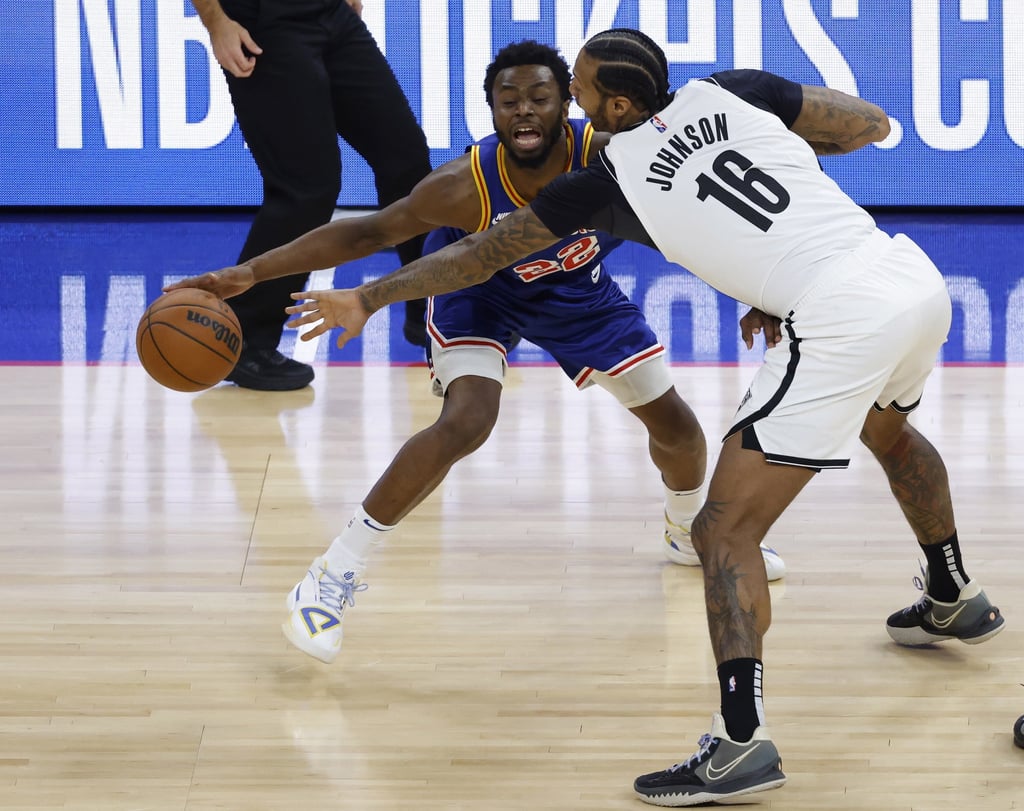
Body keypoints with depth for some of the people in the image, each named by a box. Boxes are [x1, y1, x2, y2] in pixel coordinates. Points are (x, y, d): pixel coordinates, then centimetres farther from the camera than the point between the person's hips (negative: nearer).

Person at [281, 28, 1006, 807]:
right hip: (920, 277, 7)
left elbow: (481, 254, 10)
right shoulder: (731, 92, 11)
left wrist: (368, 298, 19)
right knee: (888, 429, 40)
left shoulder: (611, 176, 1)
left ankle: (742, 741, -14)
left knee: (726, 531, -2)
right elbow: (873, 123, 16)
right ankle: (956, 600, 60)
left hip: (839, 321, -7)